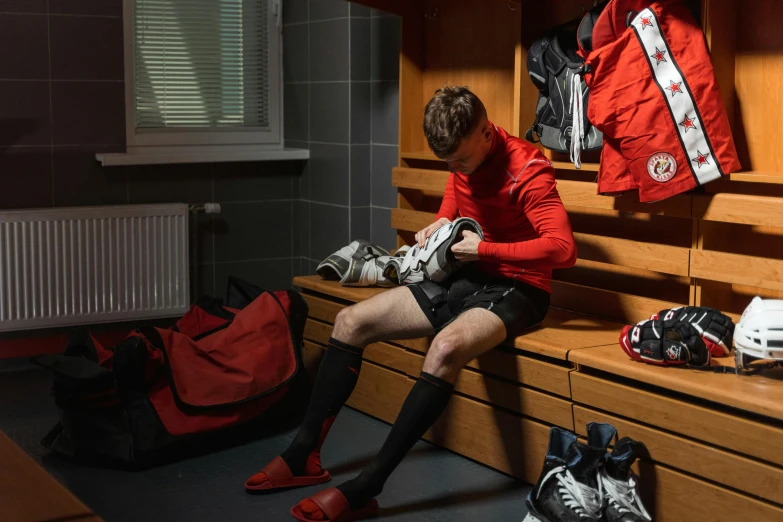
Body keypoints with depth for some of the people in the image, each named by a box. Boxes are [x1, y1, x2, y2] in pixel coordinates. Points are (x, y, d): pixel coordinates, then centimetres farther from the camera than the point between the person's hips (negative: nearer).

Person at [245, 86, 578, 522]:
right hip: (463, 279, 9)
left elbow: (563, 249, -30)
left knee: (447, 347, -39)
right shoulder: (463, 162, 4)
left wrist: (484, 249, -24)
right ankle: (306, 456, 0)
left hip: (514, 290, -9)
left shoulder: (527, 170, -19)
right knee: (351, 322, -1)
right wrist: (440, 225, 2)